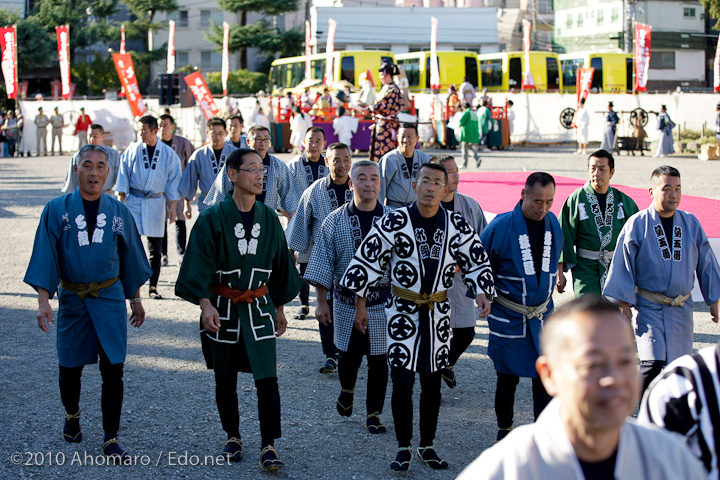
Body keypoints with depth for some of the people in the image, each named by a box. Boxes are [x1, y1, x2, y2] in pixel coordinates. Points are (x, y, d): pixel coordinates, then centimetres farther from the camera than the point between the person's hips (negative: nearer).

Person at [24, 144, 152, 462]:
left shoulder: (118, 212, 2)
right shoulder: (57, 210, -4)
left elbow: (129, 257, 11)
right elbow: (45, 257, -6)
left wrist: (135, 299, 15)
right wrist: (43, 301, -14)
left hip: (110, 298, 0)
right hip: (72, 299, 0)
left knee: (113, 369, -6)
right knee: (70, 368, 11)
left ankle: (111, 439, 3)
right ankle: (72, 415, 42)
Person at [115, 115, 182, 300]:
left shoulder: (168, 154, 2)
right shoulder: (132, 151, 1)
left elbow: (174, 181, 5)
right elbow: (123, 177, 4)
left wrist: (173, 205, -1)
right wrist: (121, 201, -2)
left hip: (156, 202, 1)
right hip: (133, 201, -1)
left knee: (155, 248, 2)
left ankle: (153, 287, 10)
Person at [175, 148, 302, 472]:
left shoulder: (268, 218, 3)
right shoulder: (213, 218, -9)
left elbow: (279, 265, 12)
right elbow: (199, 265, -13)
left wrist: (279, 308, 15)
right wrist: (205, 305, -25)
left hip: (258, 310, 2)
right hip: (222, 309, -2)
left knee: (267, 379, -8)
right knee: (225, 381, 10)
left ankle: (268, 446, -2)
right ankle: (233, 438, 29)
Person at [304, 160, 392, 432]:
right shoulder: (335, 221, -1)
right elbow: (322, 264, 2)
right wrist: (321, 302, -1)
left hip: (382, 302, 0)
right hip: (346, 302, 0)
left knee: (378, 359, 2)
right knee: (348, 355, 8)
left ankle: (374, 414, 16)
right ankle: (347, 390, 40)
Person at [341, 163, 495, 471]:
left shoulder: (456, 226, -2)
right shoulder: (395, 221, -10)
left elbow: (477, 261, 8)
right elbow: (368, 258, -6)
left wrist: (481, 293, -9)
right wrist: (360, 304, -4)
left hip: (438, 313, 3)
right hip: (402, 311, -3)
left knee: (432, 383, 10)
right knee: (402, 382, -4)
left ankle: (427, 445, 25)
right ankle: (404, 447, 12)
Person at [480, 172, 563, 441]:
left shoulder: (553, 224, 0)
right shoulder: (501, 226, -15)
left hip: (542, 315, 3)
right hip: (508, 317, -3)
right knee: (508, 378, 8)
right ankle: (504, 429, 28)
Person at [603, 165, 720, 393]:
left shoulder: (691, 224, 3)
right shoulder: (637, 225, -8)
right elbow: (623, 266, -5)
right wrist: (624, 304, -6)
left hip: (681, 308, 4)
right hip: (649, 308, -4)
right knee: (653, 364, -16)